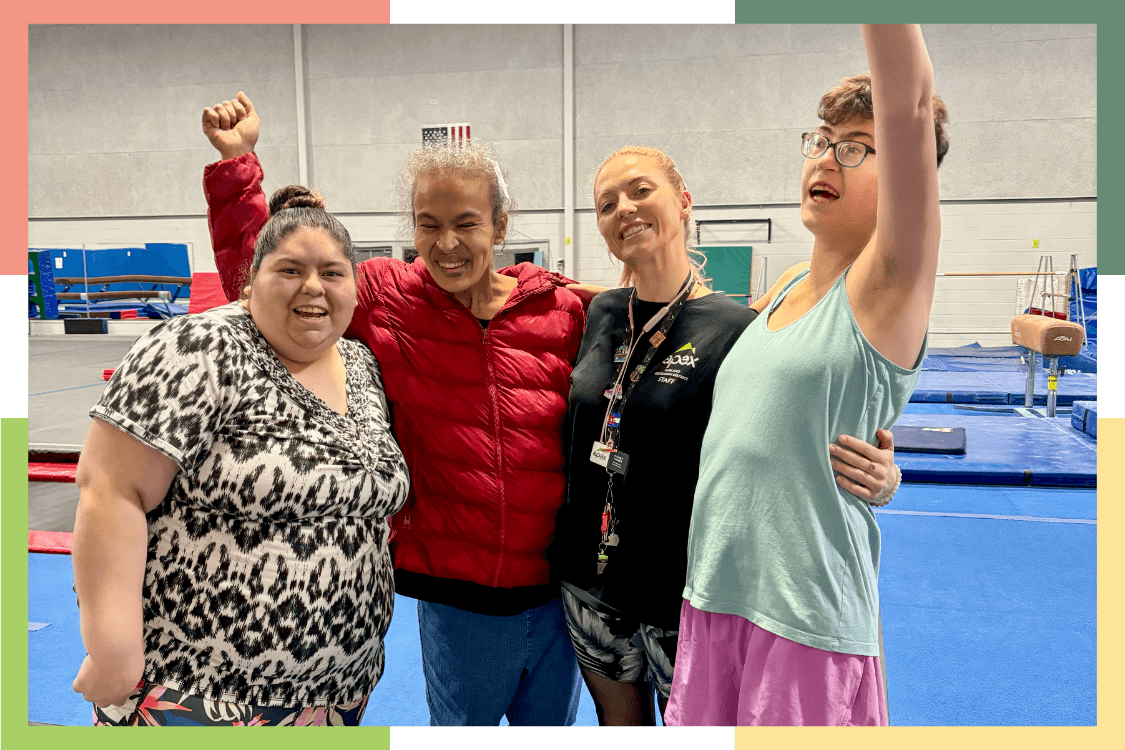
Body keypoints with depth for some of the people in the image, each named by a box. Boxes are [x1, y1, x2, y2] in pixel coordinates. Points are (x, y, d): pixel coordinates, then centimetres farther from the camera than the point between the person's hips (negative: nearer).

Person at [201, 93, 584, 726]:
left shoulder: (564, 310, -7)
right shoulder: (386, 299, -7)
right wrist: (238, 163, -6)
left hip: (559, 590, 2)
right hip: (455, 596, -1)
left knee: (551, 721, 25)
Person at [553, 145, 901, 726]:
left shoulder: (739, 329, -15)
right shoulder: (602, 314, 1)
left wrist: (878, 478, -30)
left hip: (683, 598, -5)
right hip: (591, 588, 5)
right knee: (617, 718, 23)